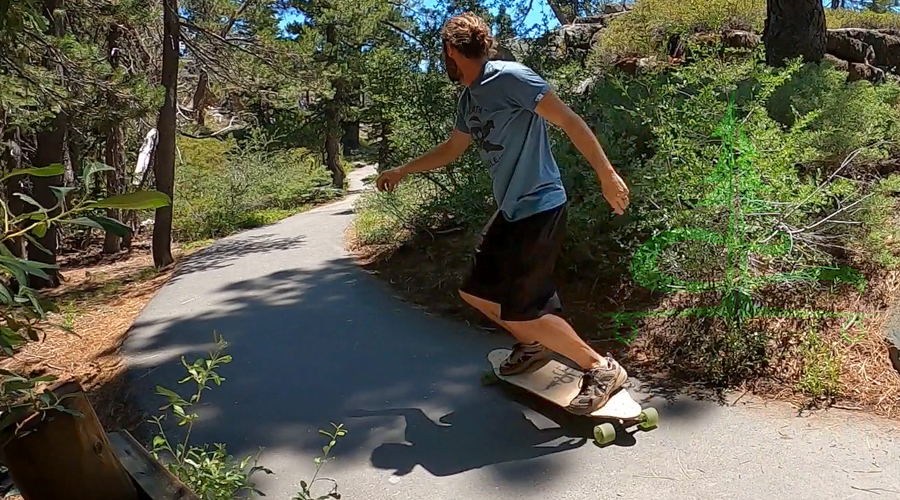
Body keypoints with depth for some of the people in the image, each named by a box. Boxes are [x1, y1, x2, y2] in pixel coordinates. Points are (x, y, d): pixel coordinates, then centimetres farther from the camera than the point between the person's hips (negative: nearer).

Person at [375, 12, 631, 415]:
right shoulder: (468, 99, 12)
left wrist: (607, 176, -19)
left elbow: (569, 122, -16)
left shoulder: (510, 77, -15)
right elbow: (452, 149, 28)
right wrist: (402, 172, 35)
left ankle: (602, 370, 6)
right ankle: (531, 344, 36)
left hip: (539, 208, -9)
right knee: (475, 291, 16)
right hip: (509, 211, 9)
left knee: (521, 311, -9)